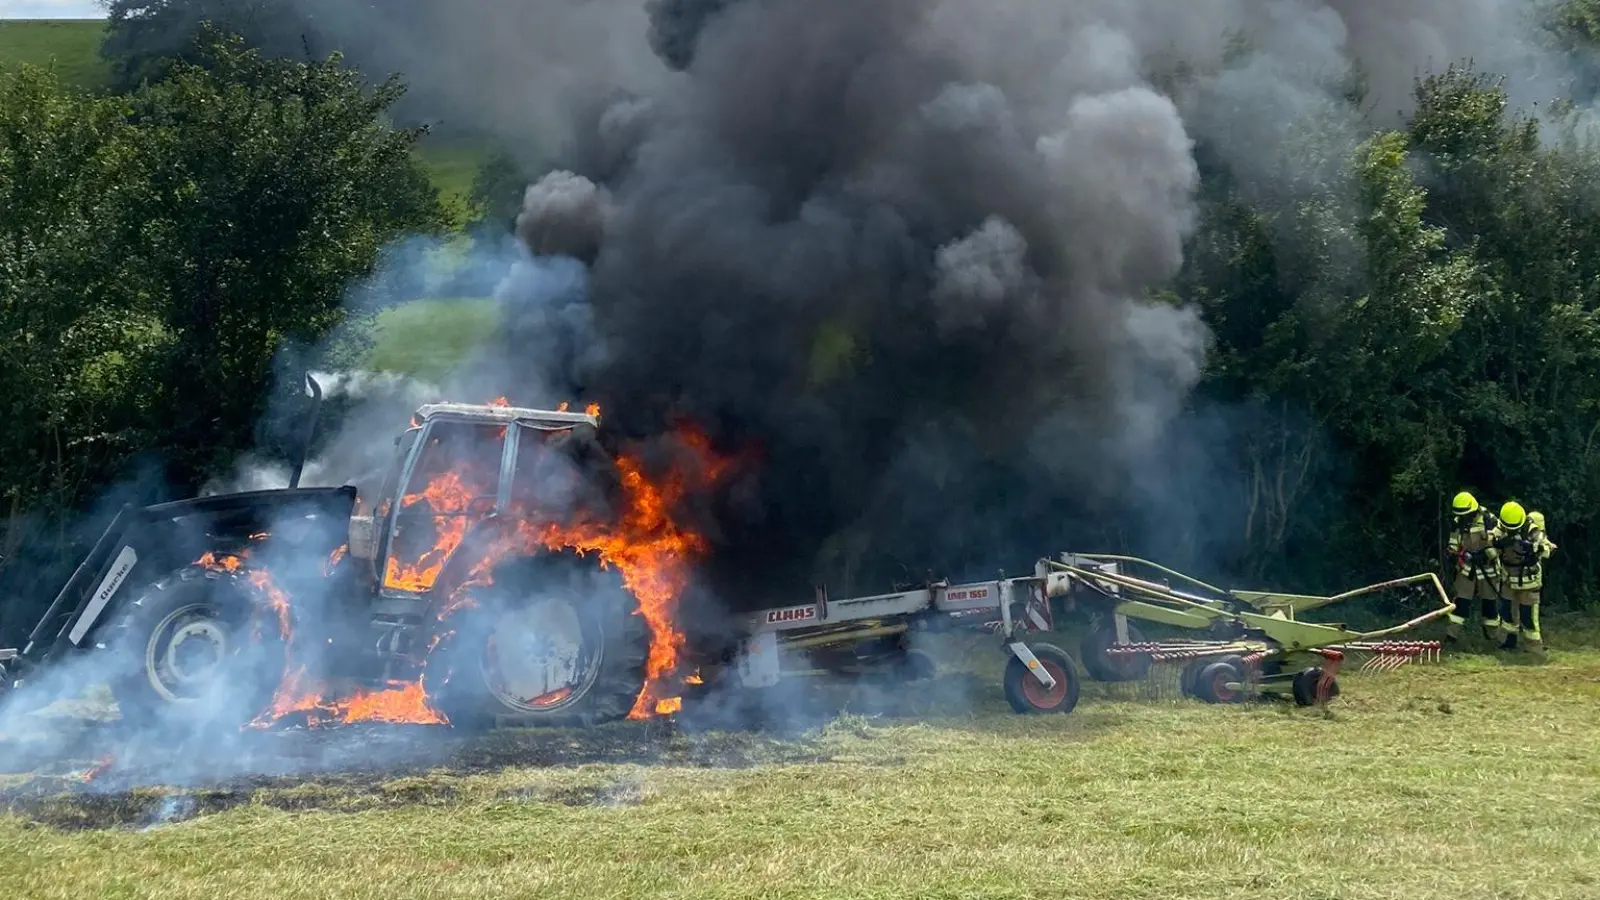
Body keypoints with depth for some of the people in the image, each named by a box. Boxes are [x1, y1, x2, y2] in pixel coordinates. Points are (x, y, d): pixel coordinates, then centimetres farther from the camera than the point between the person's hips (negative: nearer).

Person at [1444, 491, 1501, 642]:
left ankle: (1493, 635, 24)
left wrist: (1486, 555, -26)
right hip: (1466, 568, 3)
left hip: (1487, 568, -3)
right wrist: (1453, 553, -9)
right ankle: (1452, 632, -2)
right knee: (1460, 600, -2)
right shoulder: (1457, 523, -3)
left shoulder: (1489, 520, -17)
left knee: (1489, 601, 10)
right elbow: (1454, 545, 9)